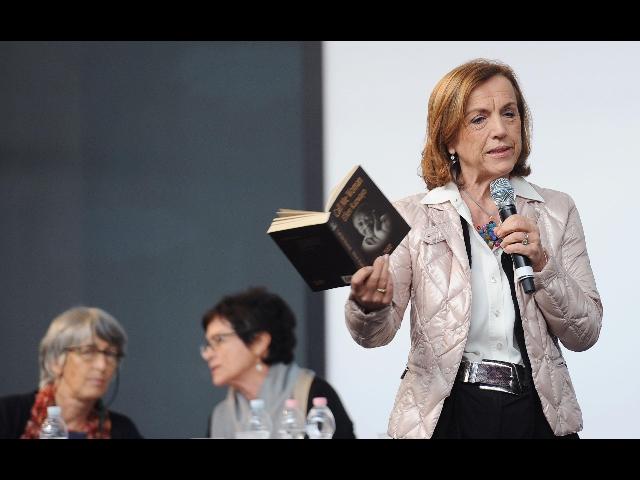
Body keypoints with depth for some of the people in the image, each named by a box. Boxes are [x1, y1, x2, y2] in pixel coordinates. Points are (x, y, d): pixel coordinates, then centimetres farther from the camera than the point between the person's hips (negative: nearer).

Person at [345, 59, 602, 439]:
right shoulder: (413, 217, -2)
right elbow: (375, 333, -10)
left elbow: (584, 334, 0)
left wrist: (542, 264, -16)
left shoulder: (557, 211, 4)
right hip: (444, 416, -2)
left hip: (537, 413, 2)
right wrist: (369, 304, -32)